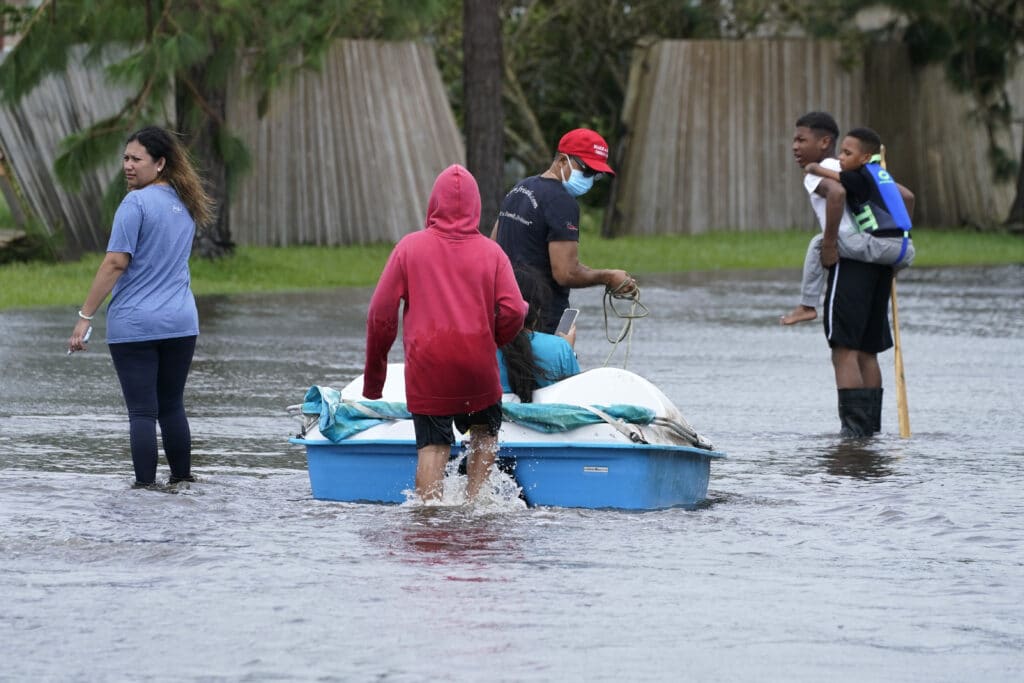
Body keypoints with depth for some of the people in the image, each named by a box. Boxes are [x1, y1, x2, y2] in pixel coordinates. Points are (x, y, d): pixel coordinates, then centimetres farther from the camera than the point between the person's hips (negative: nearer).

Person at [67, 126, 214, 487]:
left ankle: (146, 484, -3)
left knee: (142, 411, -3)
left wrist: (85, 316, -13)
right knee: (172, 406, 18)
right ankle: (182, 476, 25)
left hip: (134, 324, -6)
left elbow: (116, 262, -16)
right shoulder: (184, 205, 10)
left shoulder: (136, 203, -12)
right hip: (181, 322, 6)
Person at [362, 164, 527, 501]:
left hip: (425, 368, -1)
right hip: (478, 368, 1)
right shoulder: (491, 252, 0)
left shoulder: (410, 246, 0)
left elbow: (381, 312, -1)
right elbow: (513, 311, -8)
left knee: (432, 446, 2)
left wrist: (374, 369, 10)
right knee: (484, 434, 20)